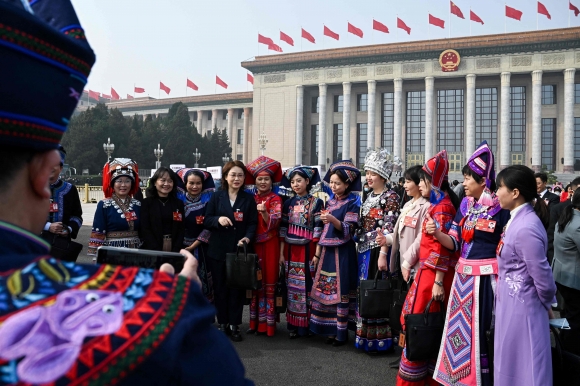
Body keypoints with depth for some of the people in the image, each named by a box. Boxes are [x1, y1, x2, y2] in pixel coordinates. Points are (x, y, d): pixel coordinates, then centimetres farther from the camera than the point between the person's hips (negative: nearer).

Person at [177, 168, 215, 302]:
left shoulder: (208, 201, -1)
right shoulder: (179, 199, 2)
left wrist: (194, 245, -10)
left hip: (201, 248, -1)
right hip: (181, 247, 1)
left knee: (202, 281, -2)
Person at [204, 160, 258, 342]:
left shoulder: (249, 199, 5)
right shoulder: (216, 197, 5)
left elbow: (253, 224, 0)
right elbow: (206, 220, 2)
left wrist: (247, 238, -19)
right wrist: (218, 219, -19)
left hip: (239, 250, 0)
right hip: (218, 251, 0)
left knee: (237, 288, 4)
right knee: (220, 288, 6)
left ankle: (234, 325, 15)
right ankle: (222, 324, 19)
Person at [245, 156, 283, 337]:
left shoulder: (275, 199, -1)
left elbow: (273, 223, -14)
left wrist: (264, 212, -32)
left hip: (270, 246, -4)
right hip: (253, 245, 4)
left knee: (269, 282, -1)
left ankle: (268, 323, 6)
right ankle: (255, 322, 16)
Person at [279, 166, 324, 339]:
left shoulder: (316, 202, -1)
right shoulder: (288, 203, 9)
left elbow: (318, 229, -5)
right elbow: (283, 229, 9)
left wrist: (317, 253, -10)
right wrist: (281, 253, 6)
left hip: (308, 250, -3)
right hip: (291, 251, 3)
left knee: (307, 286, 0)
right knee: (293, 287, 6)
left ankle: (306, 325, 11)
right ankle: (293, 325, 14)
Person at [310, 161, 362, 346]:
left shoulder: (353, 203, -6)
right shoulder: (330, 201, 12)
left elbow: (348, 230, -15)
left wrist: (333, 220, -32)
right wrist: (317, 253, 13)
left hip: (343, 251, -6)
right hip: (328, 250, 6)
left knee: (341, 290, -3)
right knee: (326, 289, 8)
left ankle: (342, 332, 7)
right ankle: (331, 329, 19)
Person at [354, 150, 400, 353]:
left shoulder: (391, 198, -7)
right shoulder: (368, 197, 15)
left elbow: (388, 229, -15)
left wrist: (382, 254, -21)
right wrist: (359, 247, 13)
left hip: (378, 251, -7)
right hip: (364, 251, 8)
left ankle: (379, 340, 7)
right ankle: (365, 337, 22)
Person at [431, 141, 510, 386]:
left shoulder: (500, 208, -10)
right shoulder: (465, 205, 7)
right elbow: (454, 243, 6)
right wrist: (436, 233, -13)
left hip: (487, 276, -6)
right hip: (463, 275, 6)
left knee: (482, 329, 3)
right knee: (461, 327, 13)